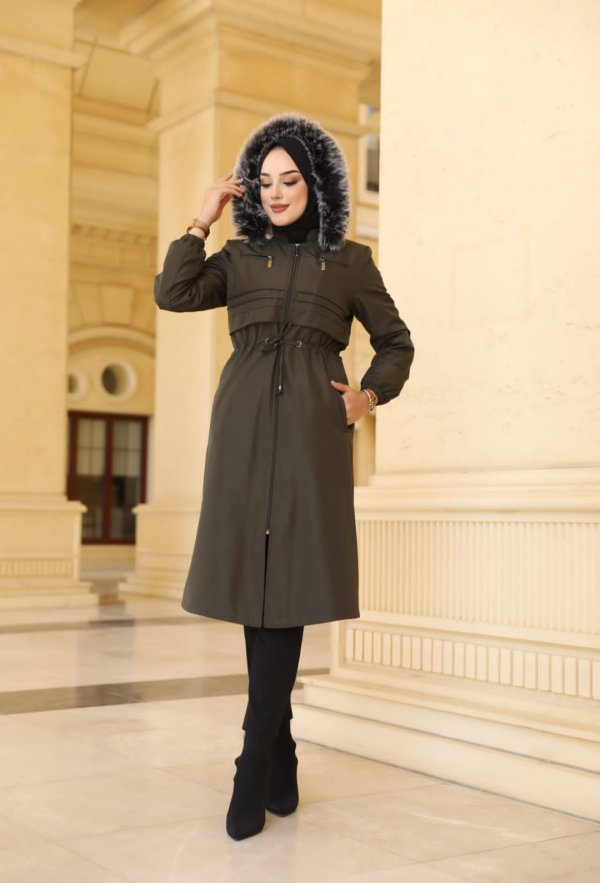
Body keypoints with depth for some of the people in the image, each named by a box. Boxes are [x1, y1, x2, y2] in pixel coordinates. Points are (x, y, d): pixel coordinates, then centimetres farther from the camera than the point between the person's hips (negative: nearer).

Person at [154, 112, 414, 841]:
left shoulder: (349, 260, 12)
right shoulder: (239, 258, 16)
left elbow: (396, 341, 18)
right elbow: (172, 292, 0)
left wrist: (370, 396, 2)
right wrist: (203, 221, 5)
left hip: (311, 427, -2)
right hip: (244, 424, 2)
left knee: (285, 585, -10)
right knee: (254, 585, 2)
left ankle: (254, 767, -6)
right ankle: (280, 764, 13)